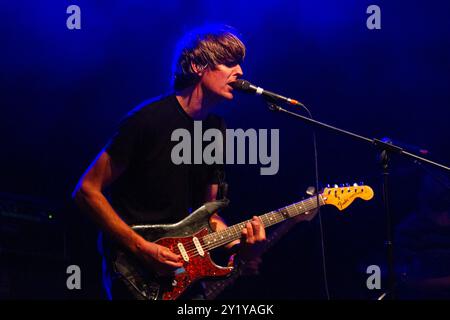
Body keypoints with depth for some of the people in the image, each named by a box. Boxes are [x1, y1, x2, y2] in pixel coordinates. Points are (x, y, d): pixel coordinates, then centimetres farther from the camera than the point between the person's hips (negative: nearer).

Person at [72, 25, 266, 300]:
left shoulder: (217, 130, 8)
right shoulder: (150, 119, -13)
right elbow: (87, 191, -13)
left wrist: (238, 242, -5)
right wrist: (141, 248, -17)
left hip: (183, 259, 7)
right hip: (133, 269, -7)